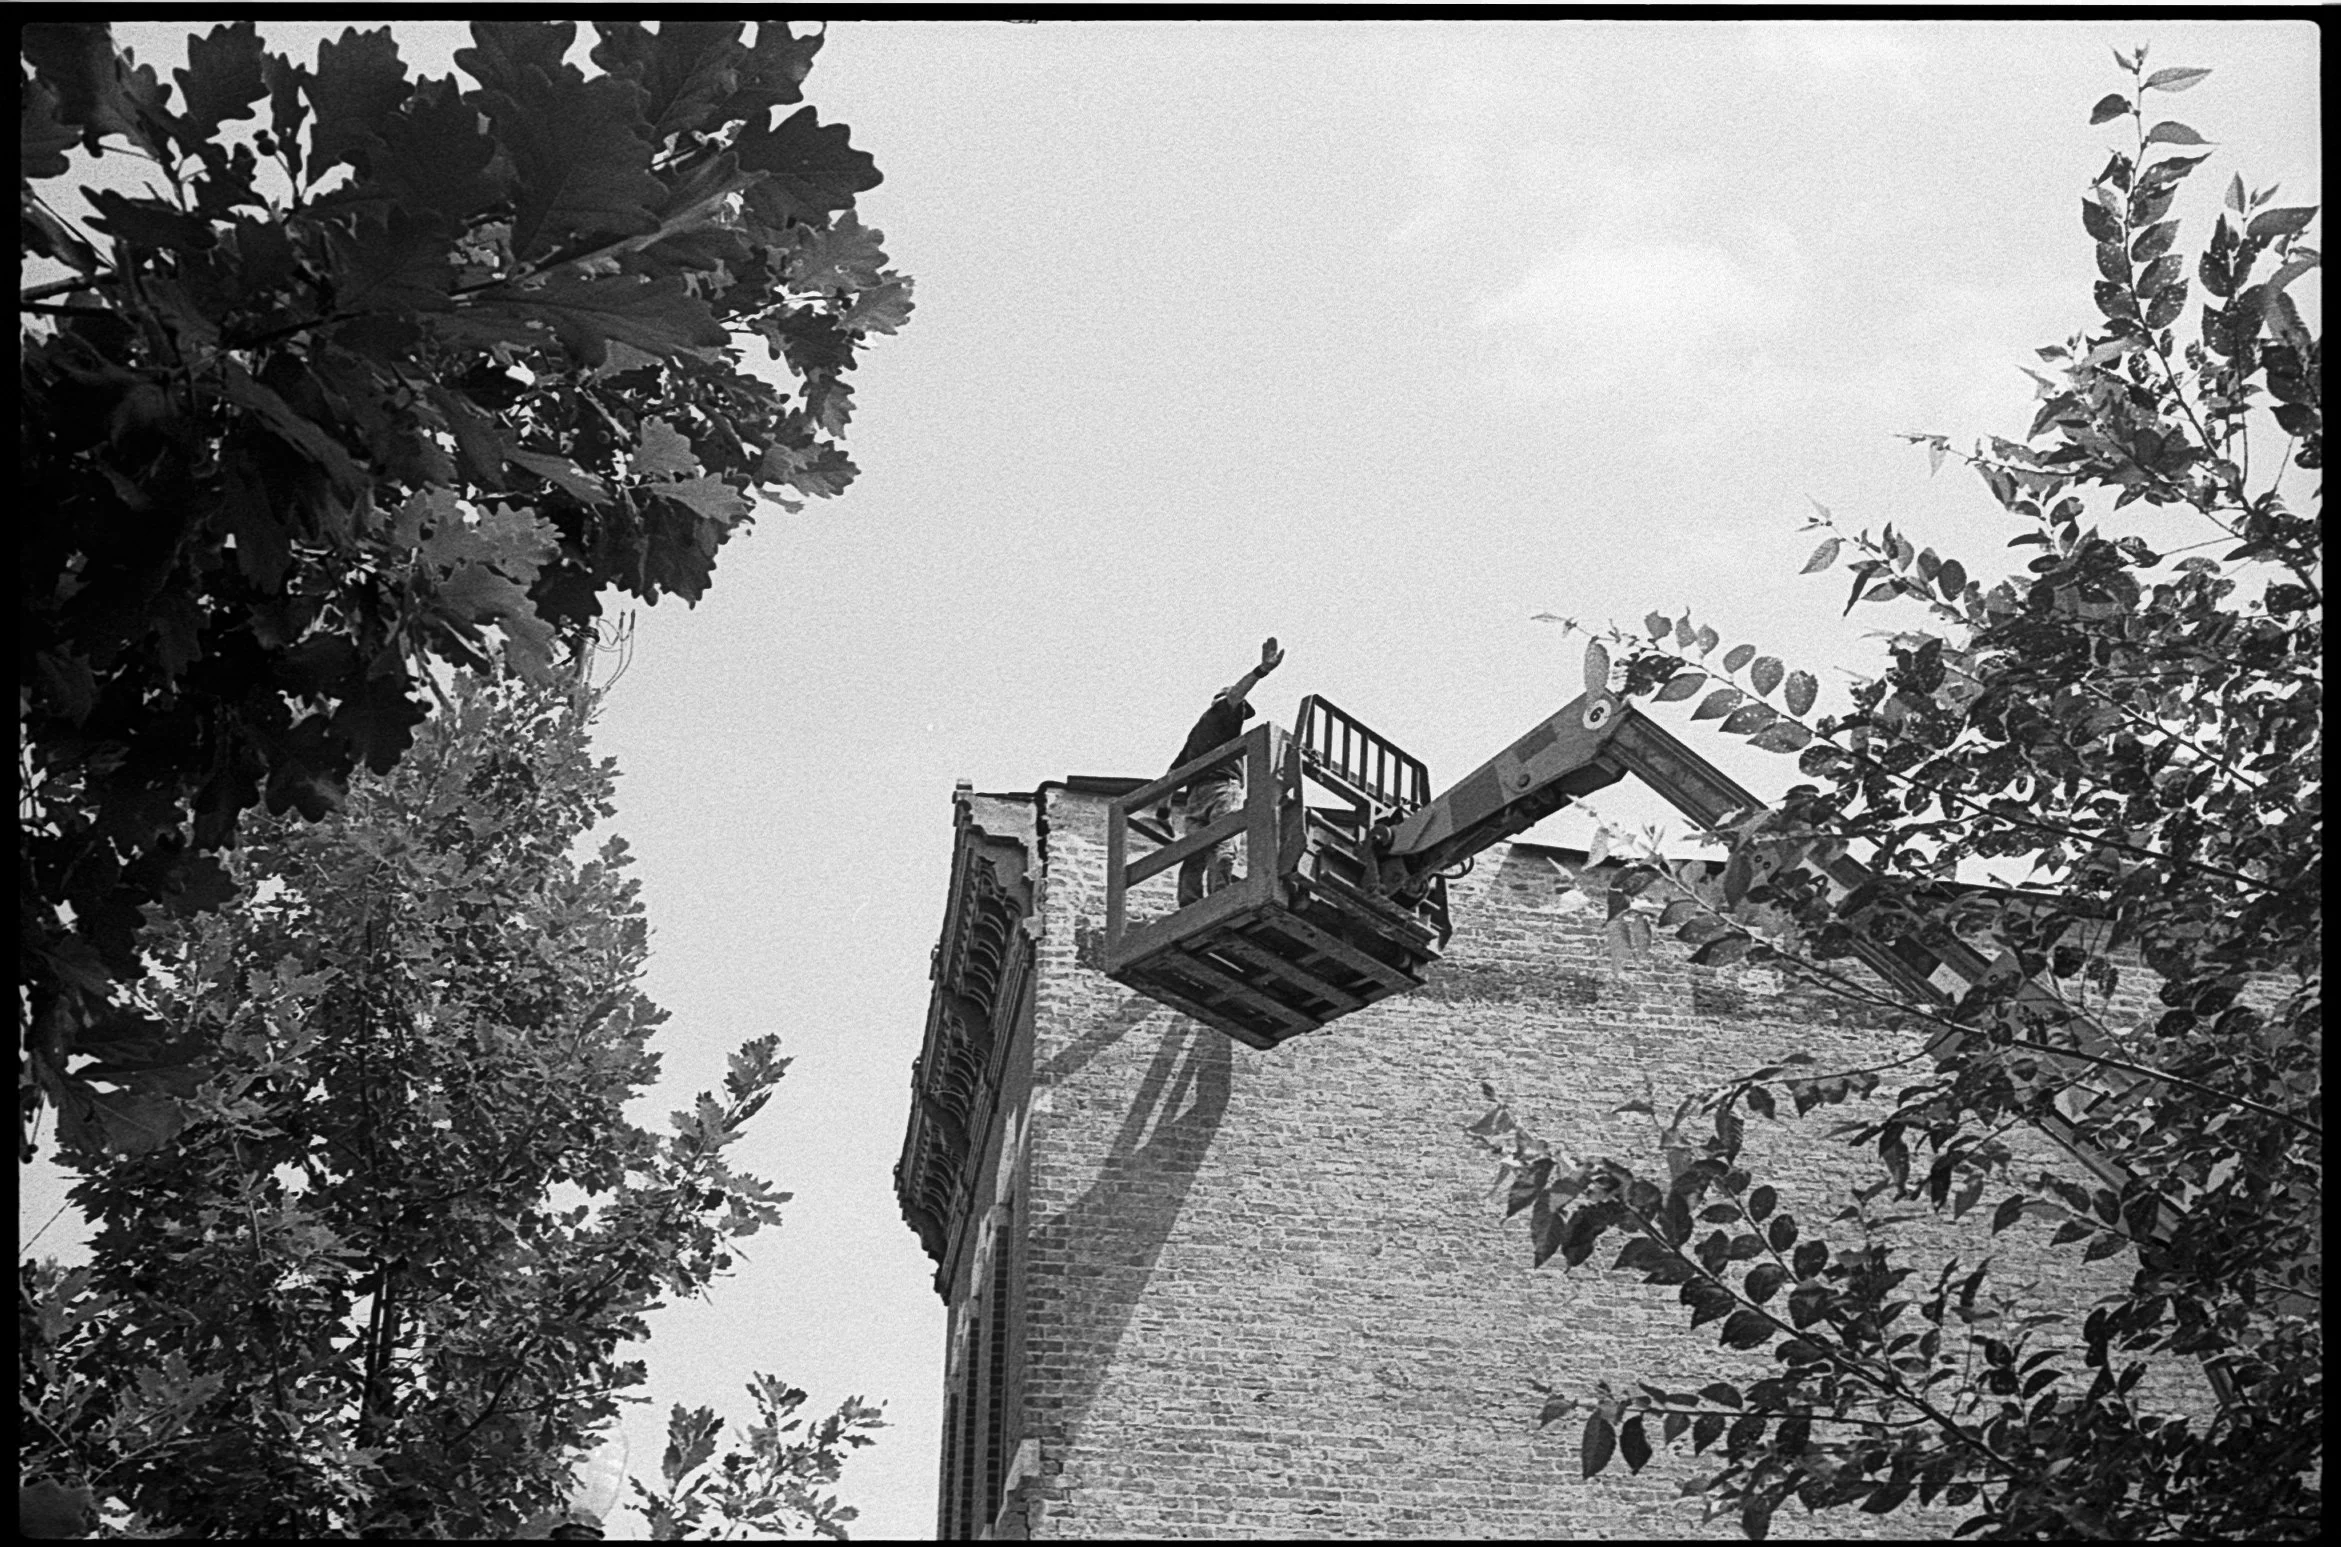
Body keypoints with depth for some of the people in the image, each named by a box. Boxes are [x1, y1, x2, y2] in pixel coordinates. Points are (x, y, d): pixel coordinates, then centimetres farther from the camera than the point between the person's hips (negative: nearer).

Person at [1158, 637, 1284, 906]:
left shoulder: (1196, 731, 32)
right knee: (1220, 847, -20)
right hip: (1223, 788, -6)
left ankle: (1188, 908, -21)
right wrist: (1261, 671, -20)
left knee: (1193, 855, -5)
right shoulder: (1223, 713, 14)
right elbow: (1235, 693, -7)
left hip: (1194, 794, 6)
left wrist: (1164, 806, 31)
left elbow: (1175, 771, 30)